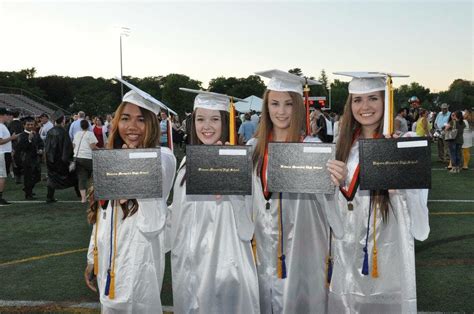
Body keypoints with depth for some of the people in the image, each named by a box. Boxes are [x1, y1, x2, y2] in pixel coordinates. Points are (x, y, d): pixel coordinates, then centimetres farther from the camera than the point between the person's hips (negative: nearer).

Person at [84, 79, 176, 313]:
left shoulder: (162, 158, -14)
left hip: (138, 258, -6)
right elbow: (101, 216, 14)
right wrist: (92, 258, 16)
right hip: (108, 259, 6)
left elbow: (152, 224, -23)